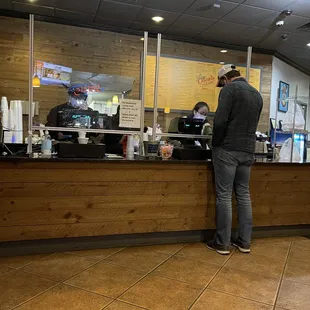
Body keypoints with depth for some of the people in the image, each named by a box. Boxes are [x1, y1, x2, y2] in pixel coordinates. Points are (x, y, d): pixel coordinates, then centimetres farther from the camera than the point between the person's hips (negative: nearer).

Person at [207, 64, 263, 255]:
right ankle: (245, 242, 18)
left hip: (228, 150, -7)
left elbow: (220, 120, -17)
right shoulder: (257, 94, 17)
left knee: (224, 196, -1)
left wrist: (216, 144, -5)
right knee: (244, 195, 11)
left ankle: (223, 243, 7)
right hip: (248, 151, 7)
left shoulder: (230, 89, -7)